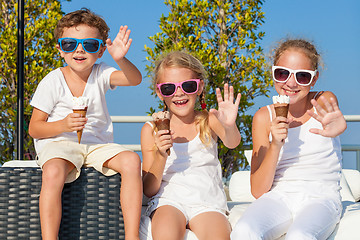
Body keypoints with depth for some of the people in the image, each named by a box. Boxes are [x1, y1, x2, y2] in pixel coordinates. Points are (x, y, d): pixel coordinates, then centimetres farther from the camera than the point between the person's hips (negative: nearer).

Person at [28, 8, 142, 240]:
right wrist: (63, 125, -22)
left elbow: (134, 79, -17)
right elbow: (34, 128, -2)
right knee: (53, 172, -37)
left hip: (98, 144, 3)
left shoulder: (101, 74, 3)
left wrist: (120, 59, -38)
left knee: (131, 160, -25)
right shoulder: (53, 82, -3)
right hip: (59, 143, -3)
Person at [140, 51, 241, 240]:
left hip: (207, 202, 0)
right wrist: (160, 155, -16)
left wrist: (229, 126, -41)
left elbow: (232, 142, -17)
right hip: (168, 201, 0)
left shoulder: (209, 121, 6)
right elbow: (149, 190, 3)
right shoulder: (151, 130, 6)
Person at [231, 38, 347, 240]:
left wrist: (338, 127, -52)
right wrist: (275, 146, -16)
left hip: (320, 198, -1)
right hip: (278, 198, 2)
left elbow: (340, 126, -27)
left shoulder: (324, 101, 1)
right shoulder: (264, 117, 3)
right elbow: (258, 191, 0)